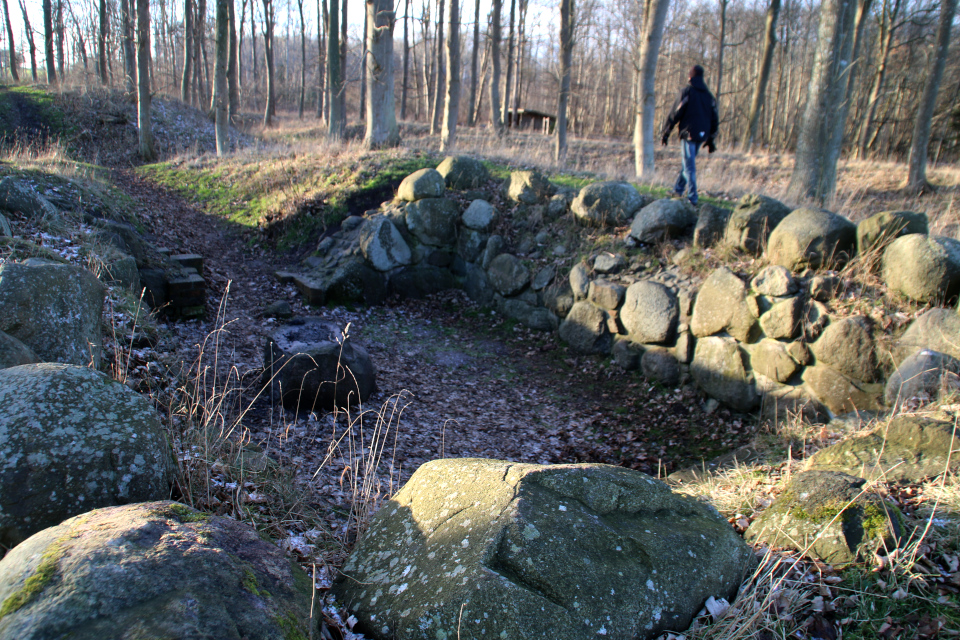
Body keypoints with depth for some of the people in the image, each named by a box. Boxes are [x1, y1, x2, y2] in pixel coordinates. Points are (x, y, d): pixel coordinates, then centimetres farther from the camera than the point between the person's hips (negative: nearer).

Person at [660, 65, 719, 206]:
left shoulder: (687, 92, -6)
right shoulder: (709, 95, 13)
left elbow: (675, 114, -9)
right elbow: (714, 119, 16)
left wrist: (666, 133, -3)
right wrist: (711, 140, 22)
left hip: (688, 133, -6)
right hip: (702, 135, 6)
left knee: (689, 166, -5)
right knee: (688, 163, 20)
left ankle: (692, 197, -9)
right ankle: (678, 189, 30)